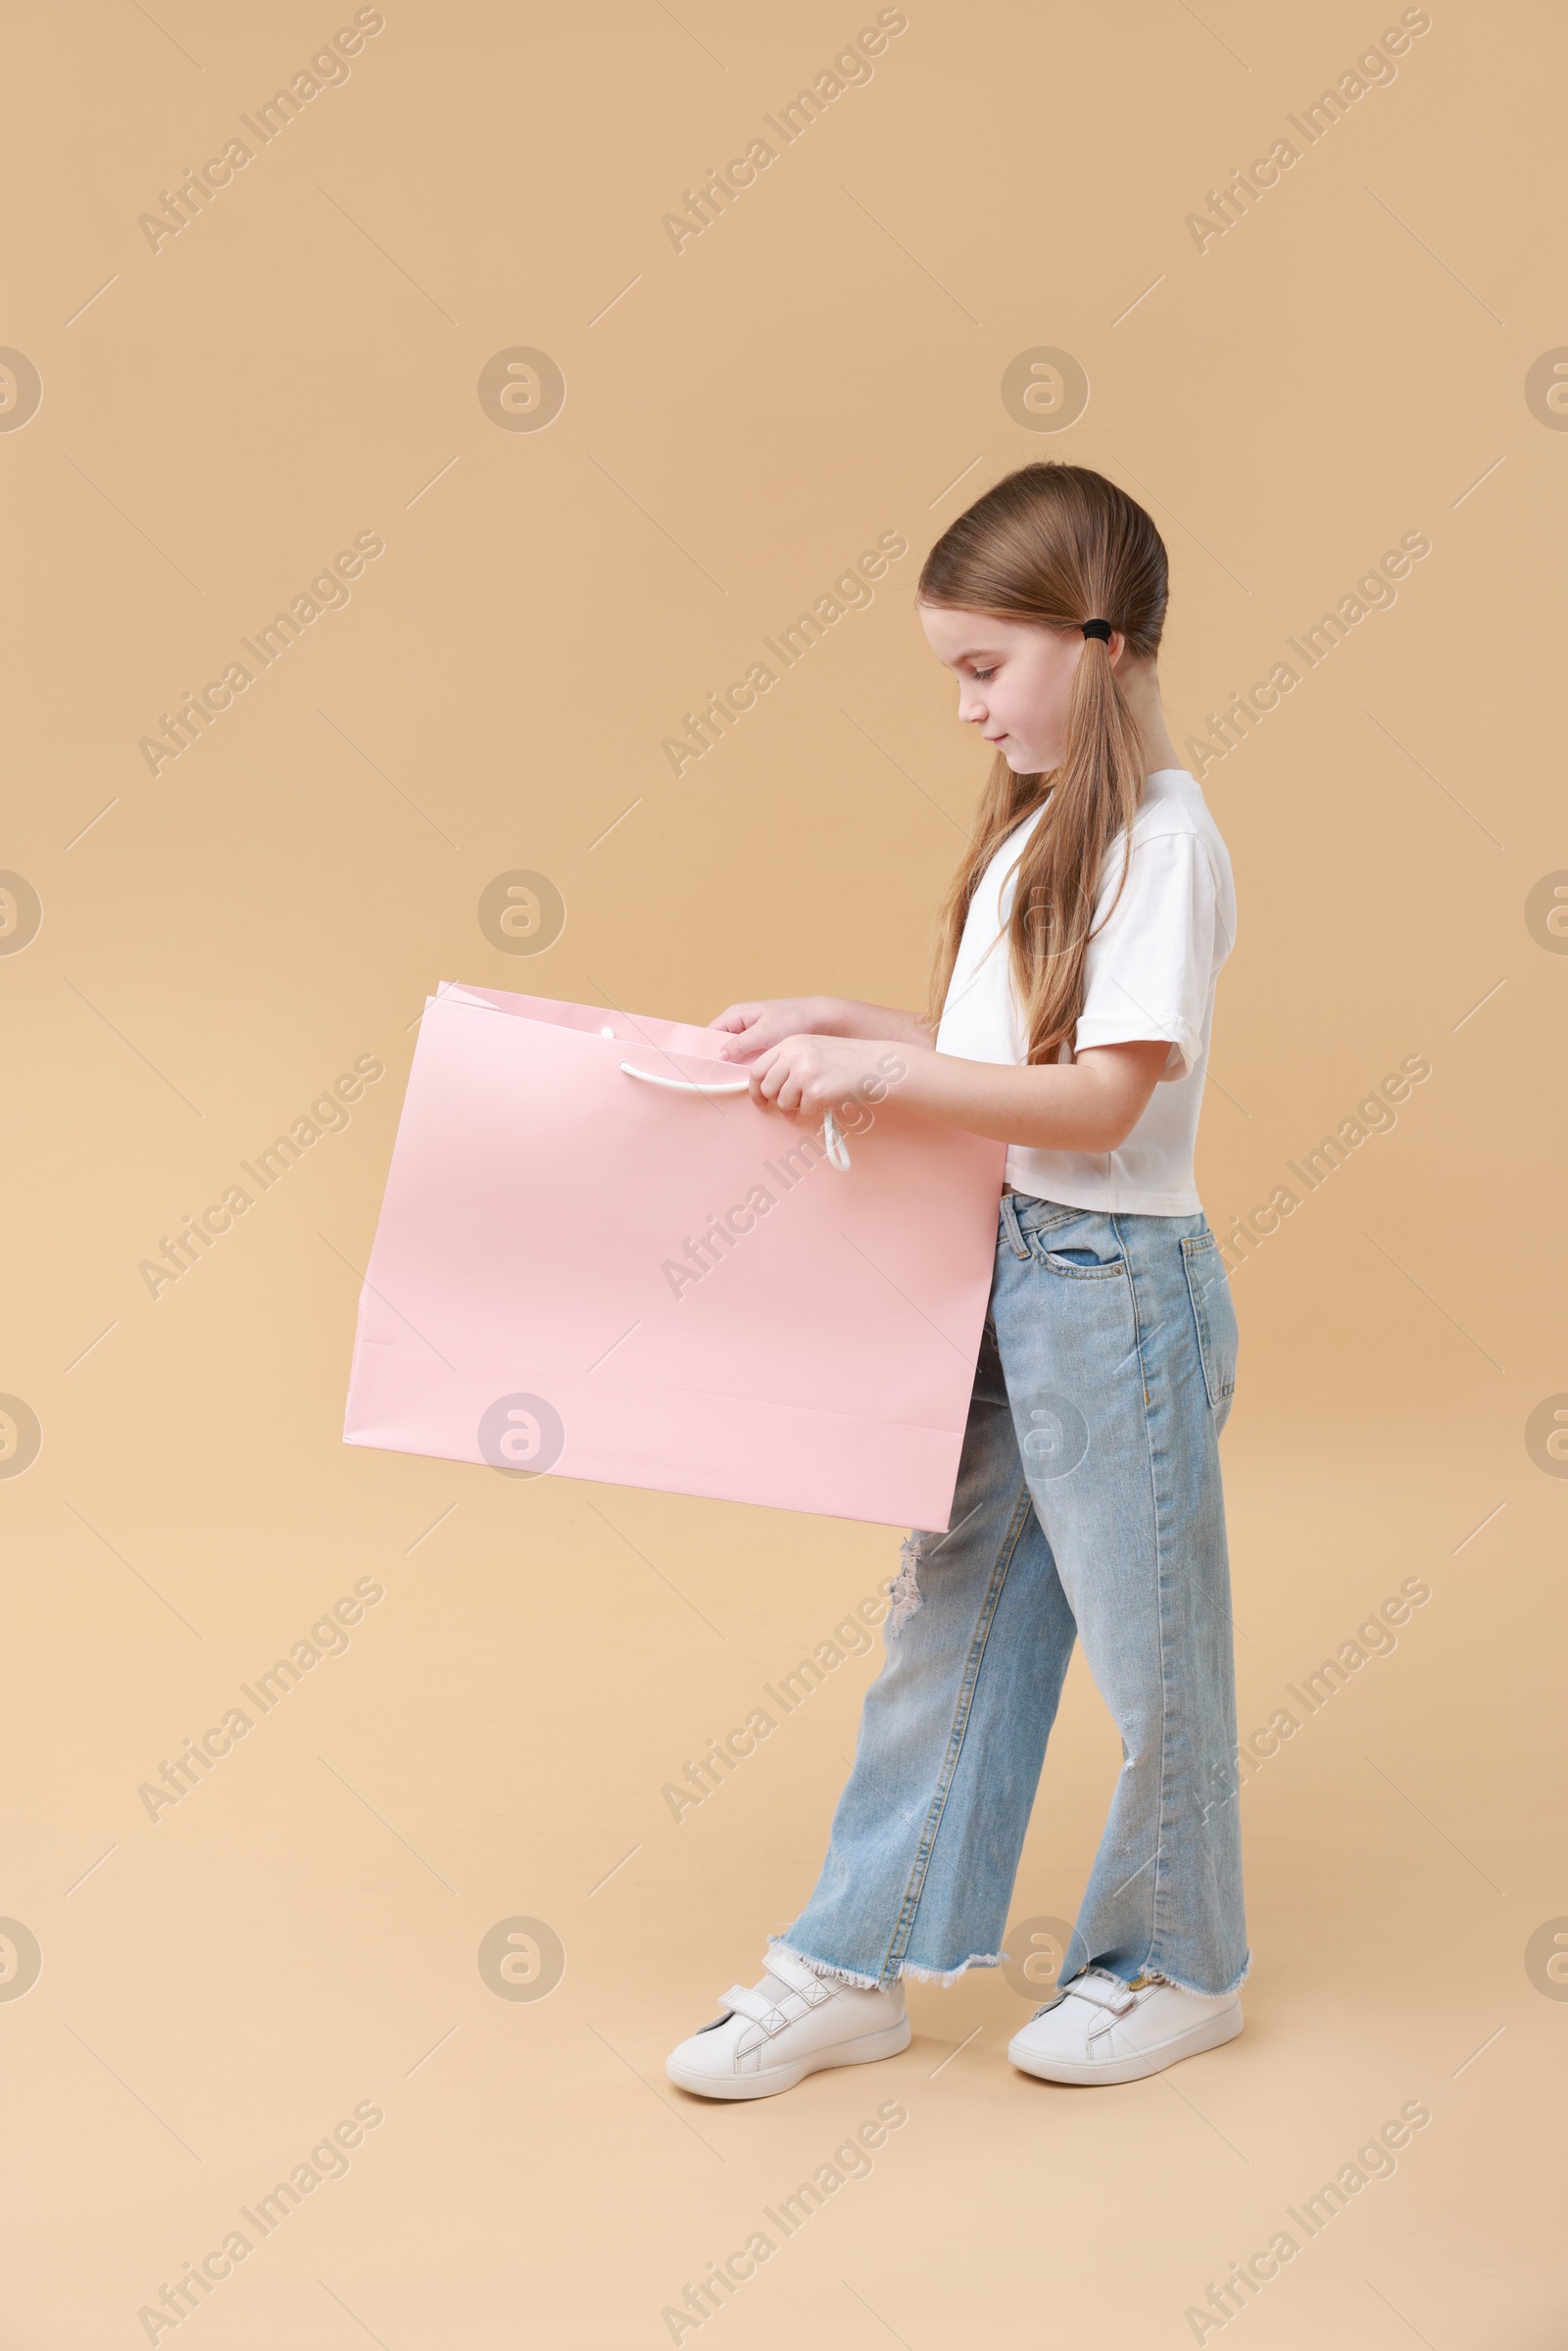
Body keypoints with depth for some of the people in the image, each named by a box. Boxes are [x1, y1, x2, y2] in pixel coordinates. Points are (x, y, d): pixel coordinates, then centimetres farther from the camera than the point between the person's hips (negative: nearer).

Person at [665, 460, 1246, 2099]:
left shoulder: (1162, 841, -17)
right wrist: (837, 1024, 5)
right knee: (947, 1621, 14)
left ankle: (1177, 1964, 27)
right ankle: (856, 1967, 23)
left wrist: (874, 1065, -25)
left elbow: (1101, 1100, -23)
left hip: (1116, 1283, -9)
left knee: (1149, 1641, 8)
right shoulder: (1036, 827, 10)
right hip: (997, 1267, 9)